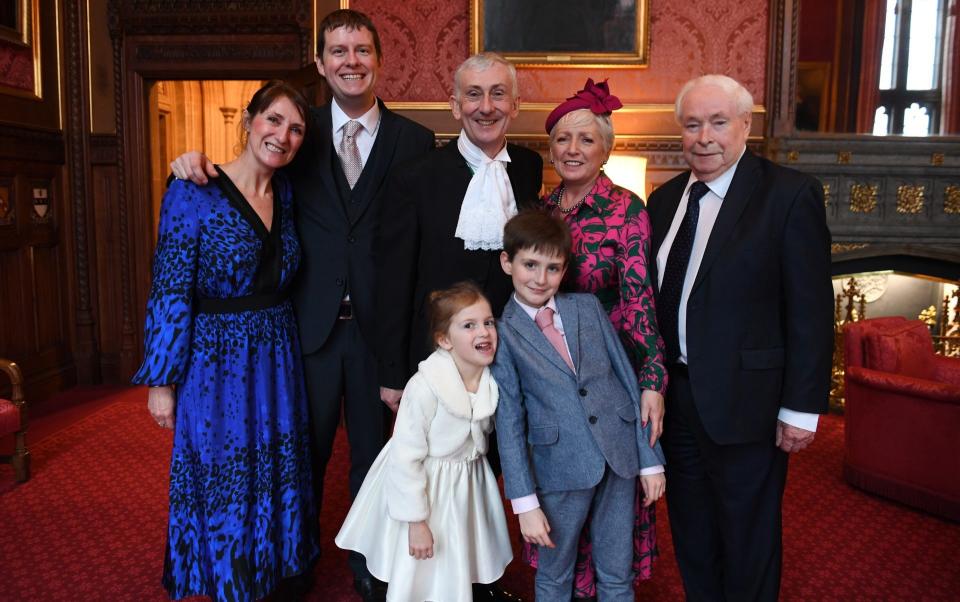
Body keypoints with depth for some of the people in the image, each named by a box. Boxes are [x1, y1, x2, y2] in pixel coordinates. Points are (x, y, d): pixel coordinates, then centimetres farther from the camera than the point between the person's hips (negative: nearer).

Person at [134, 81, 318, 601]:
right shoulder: (193, 192, -12)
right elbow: (170, 291, -12)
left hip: (278, 361, 5)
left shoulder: (286, 192, 4)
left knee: (279, 477, 16)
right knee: (223, 484, 10)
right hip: (216, 362, -5)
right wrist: (161, 381, -11)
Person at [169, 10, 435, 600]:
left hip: (378, 324, -1)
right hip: (311, 323, 1)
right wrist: (200, 165, -13)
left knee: (373, 452, 15)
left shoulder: (414, 140, 0)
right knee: (306, 452, 15)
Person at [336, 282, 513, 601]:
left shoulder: (494, 380, -11)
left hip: (468, 485, 5)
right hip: (423, 487, -5)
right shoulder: (425, 387, -30)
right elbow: (406, 458, -24)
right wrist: (416, 521, -20)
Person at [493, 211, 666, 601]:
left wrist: (651, 459, 4)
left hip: (620, 455, 3)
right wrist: (525, 502, -8)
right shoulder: (502, 333, -4)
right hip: (559, 469, -2)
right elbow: (508, 421, -5)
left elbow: (627, 377, 6)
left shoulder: (588, 307, 4)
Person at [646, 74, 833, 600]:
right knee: (691, 538, 21)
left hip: (744, 403, -5)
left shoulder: (790, 195, -11)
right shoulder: (665, 200, 7)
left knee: (748, 546, 13)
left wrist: (801, 408, -13)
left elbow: (811, 312, -13)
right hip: (675, 396, 6)